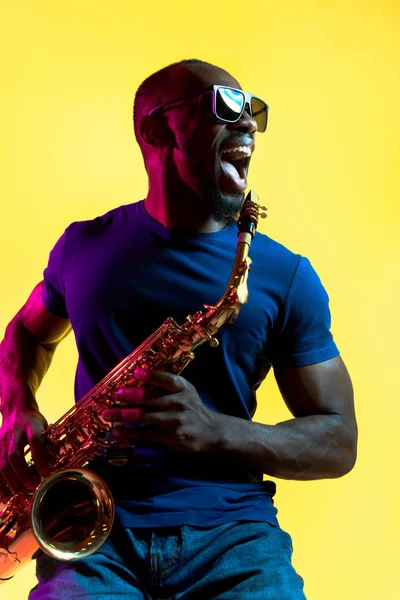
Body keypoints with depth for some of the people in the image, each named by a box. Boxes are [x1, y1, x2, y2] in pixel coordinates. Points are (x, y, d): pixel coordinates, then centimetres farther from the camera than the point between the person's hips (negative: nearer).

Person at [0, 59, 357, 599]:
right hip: (98, 533, 0)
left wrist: (215, 432, -15)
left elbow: (339, 442, 3)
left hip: (232, 529, 1)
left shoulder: (287, 277, 3)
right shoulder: (85, 247, 9)